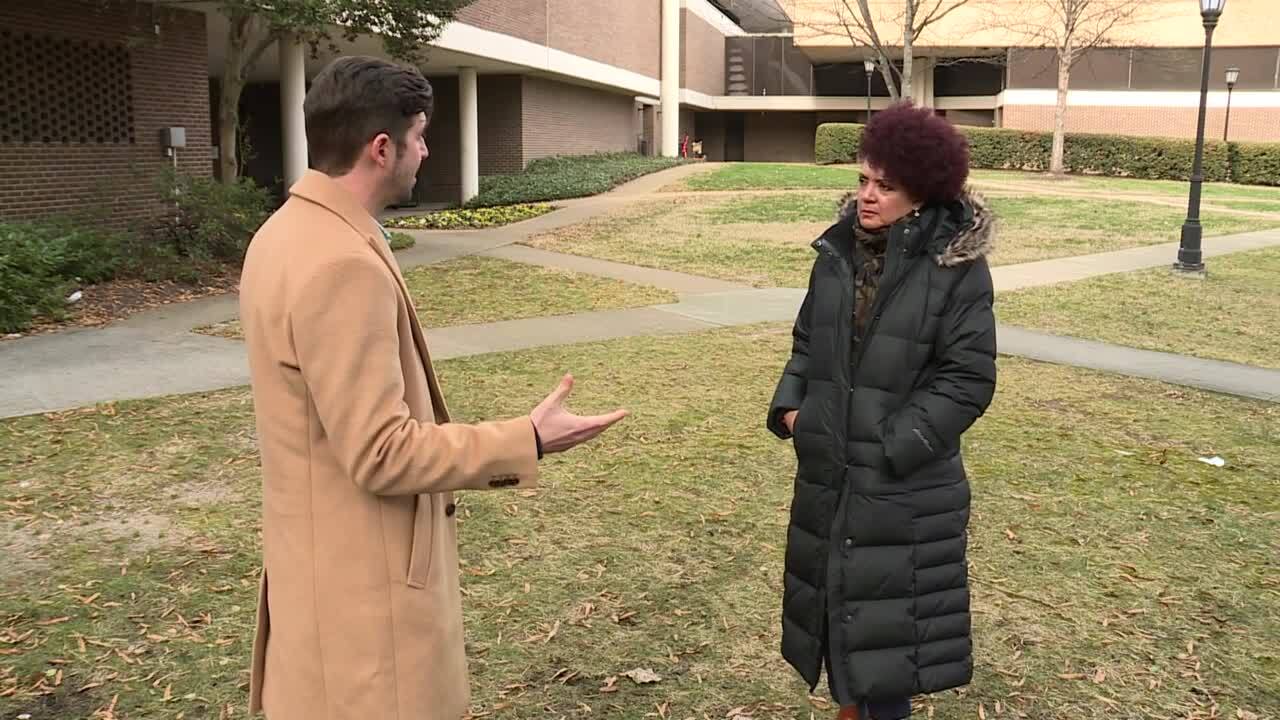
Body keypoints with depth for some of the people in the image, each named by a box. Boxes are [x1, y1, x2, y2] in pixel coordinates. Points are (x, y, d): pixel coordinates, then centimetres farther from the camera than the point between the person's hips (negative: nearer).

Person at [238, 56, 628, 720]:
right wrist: (527, 441, -20)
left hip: (329, 555, 10)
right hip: (363, 577, -10)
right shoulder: (343, 264, -26)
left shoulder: (287, 233, 6)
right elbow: (380, 453, -26)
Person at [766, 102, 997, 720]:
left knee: (884, 621, 3)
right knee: (835, 603, 18)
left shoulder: (956, 267, -13)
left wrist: (894, 445, -16)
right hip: (828, 471, 6)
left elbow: (968, 379, -13)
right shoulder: (838, 251, 4)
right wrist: (790, 405, 0)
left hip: (903, 487, -6)